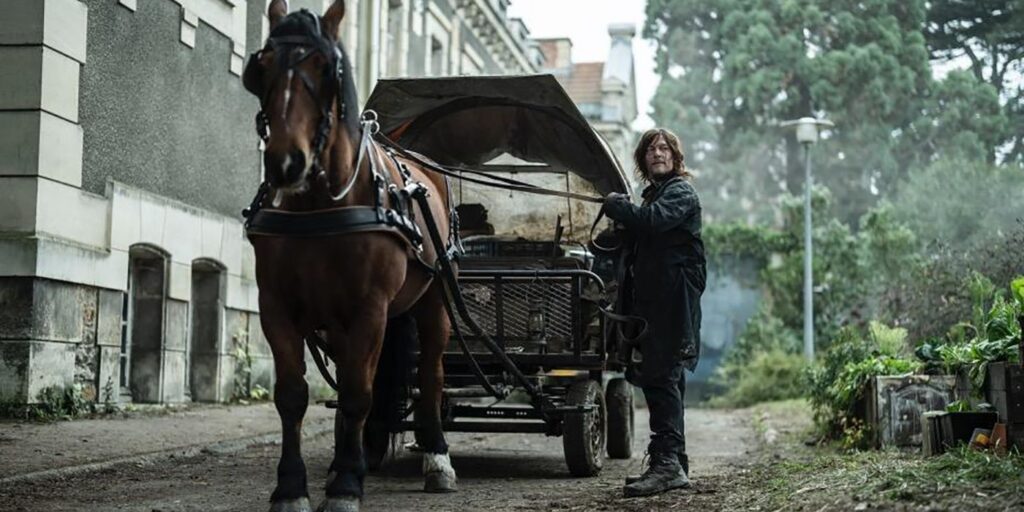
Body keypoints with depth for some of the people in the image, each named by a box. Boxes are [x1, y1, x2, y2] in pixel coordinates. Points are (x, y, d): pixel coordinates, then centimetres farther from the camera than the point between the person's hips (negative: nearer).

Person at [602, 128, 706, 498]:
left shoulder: (681, 193, -3)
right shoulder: (654, 194, 25)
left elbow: (651, 220, -22)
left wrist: (614, 204, -7)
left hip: (673, 299, -10)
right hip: (650, 299, 10)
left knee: (661, 378, -15)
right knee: (662, 380, 11)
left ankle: (667, 463, -18)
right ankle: (675, 464, 17)